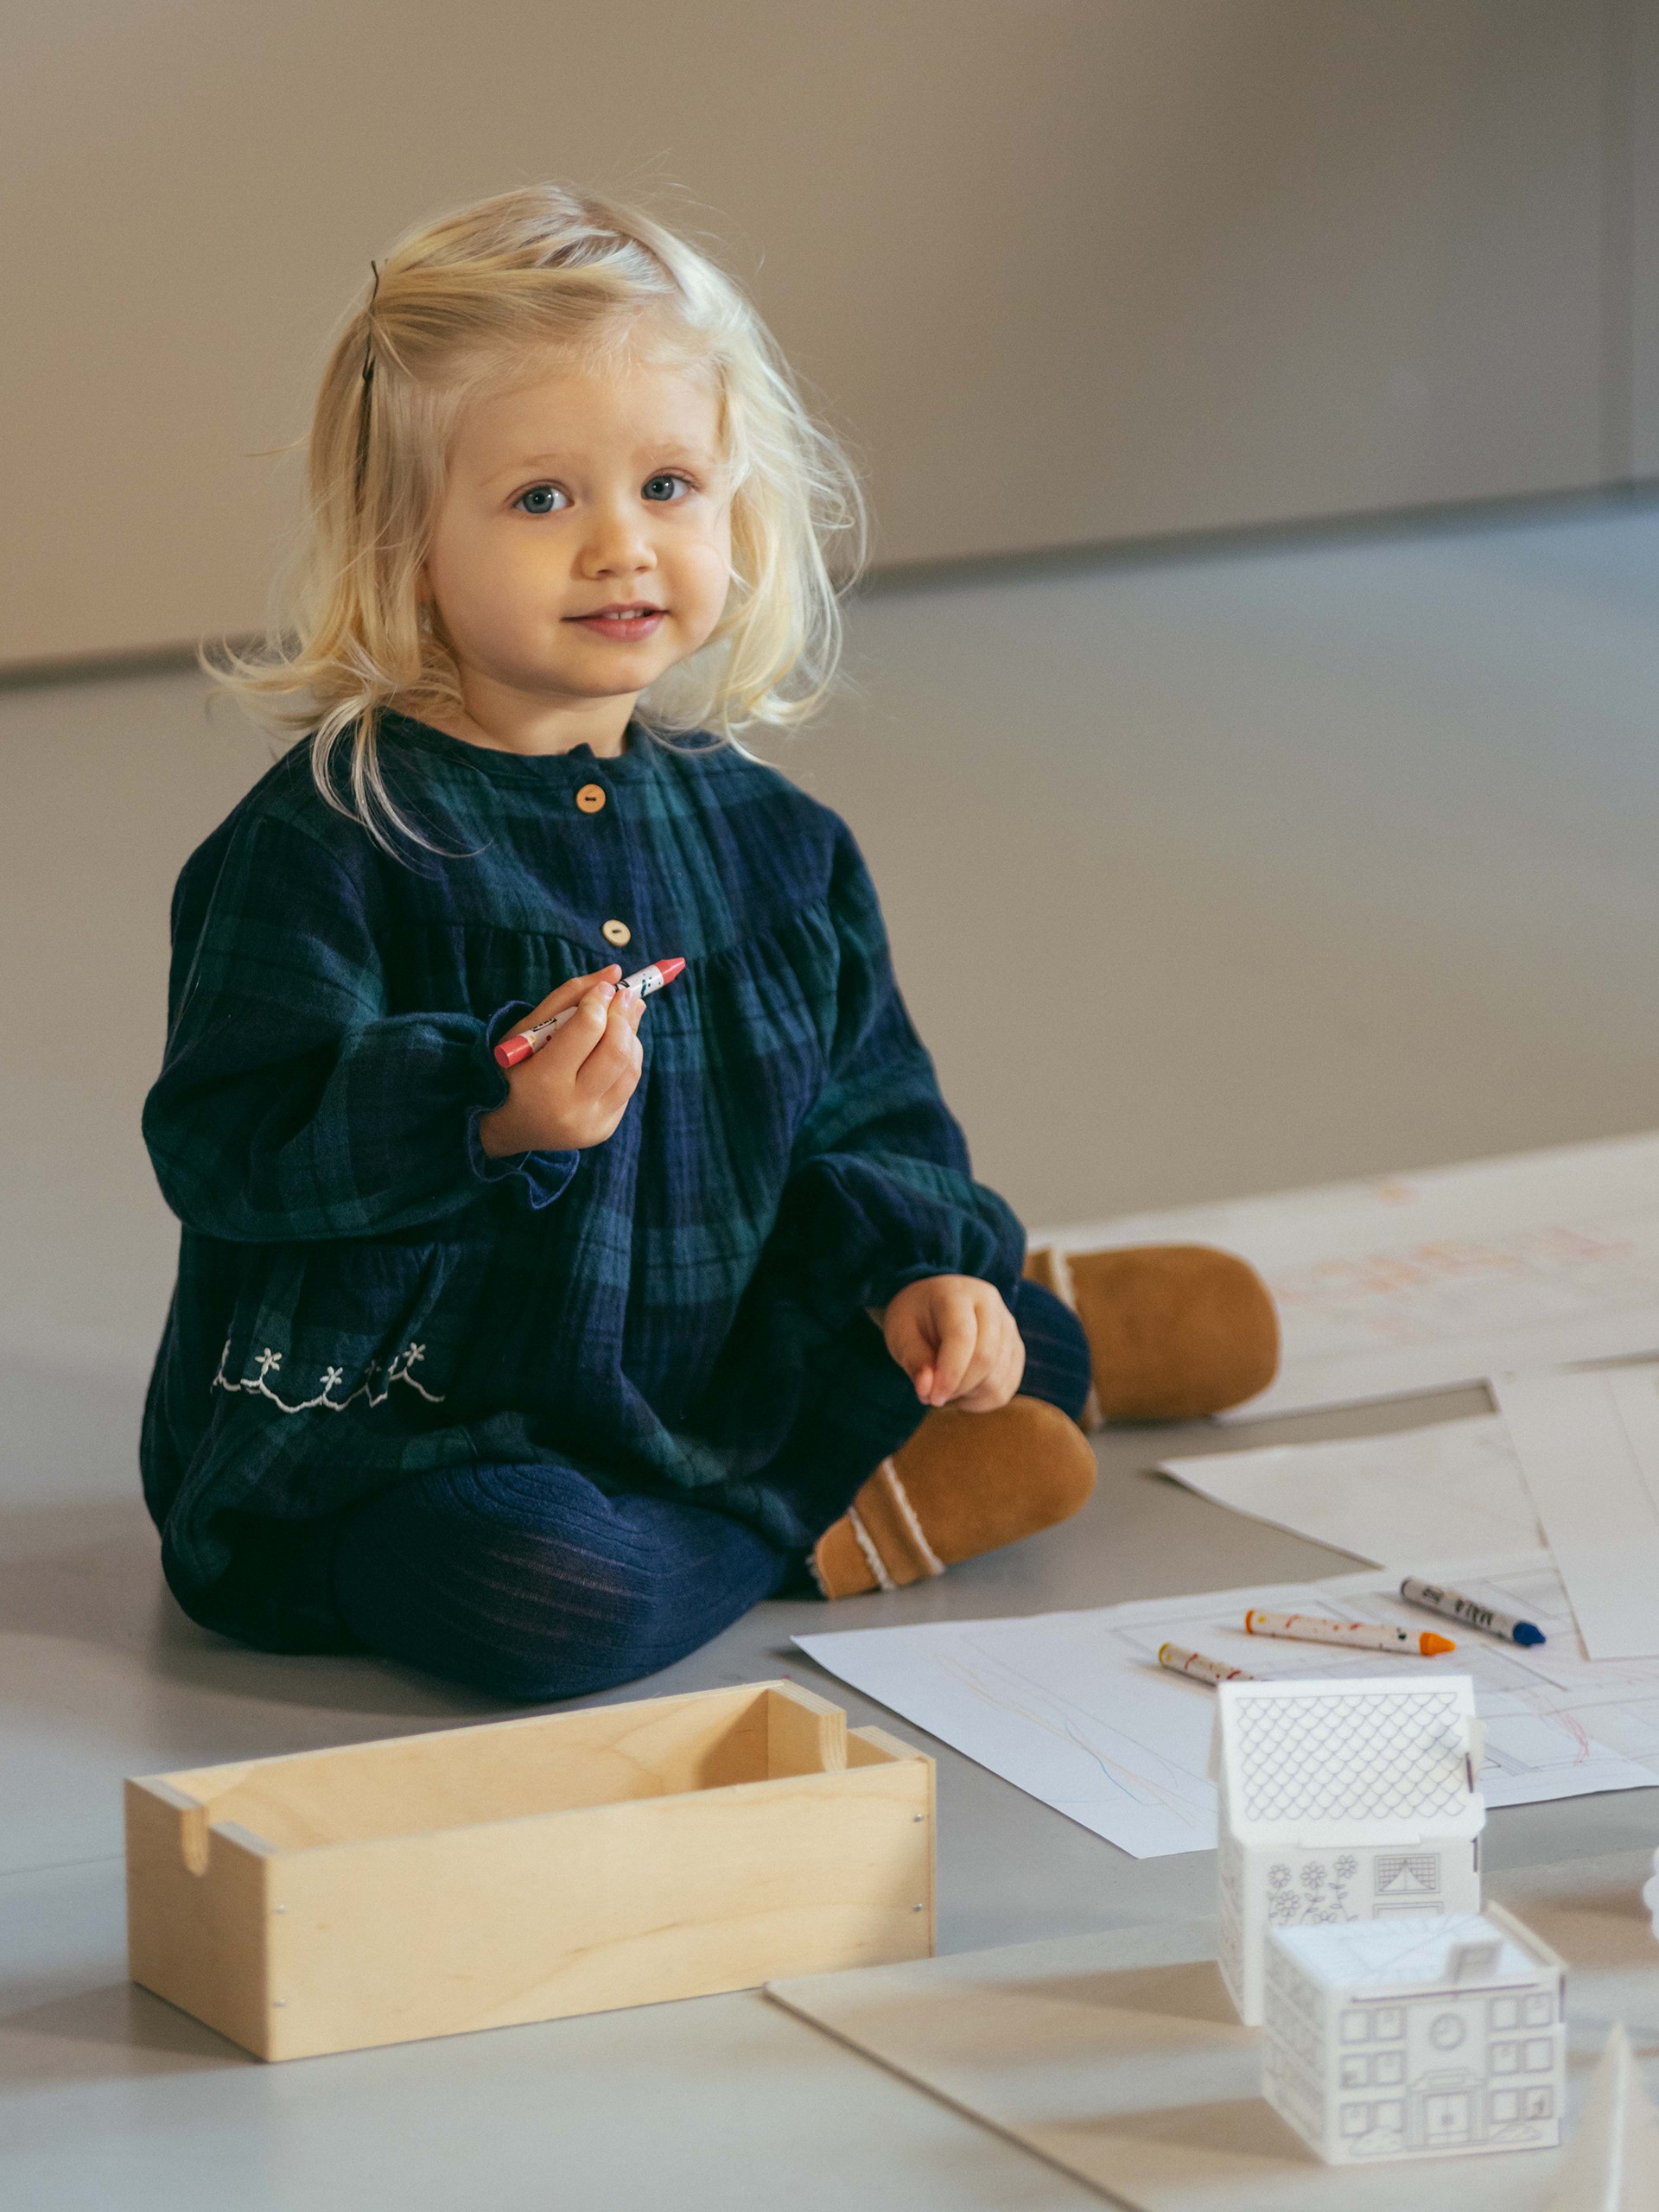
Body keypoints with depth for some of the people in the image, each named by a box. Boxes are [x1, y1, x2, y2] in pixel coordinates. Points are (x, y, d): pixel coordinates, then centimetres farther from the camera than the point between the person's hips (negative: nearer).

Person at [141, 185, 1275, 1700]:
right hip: (377, 1444, -6)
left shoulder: (766, 837, 5)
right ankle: (814, 1532, -9)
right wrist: (496, 1117, -39)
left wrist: (920, 1266, -4)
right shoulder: (330, 838, -17)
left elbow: (864, 1110, 15)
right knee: (548, 1597, -35)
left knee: (1028, 1353, 7)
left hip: (697, 1382, 6)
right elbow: (230, 1144, -25)